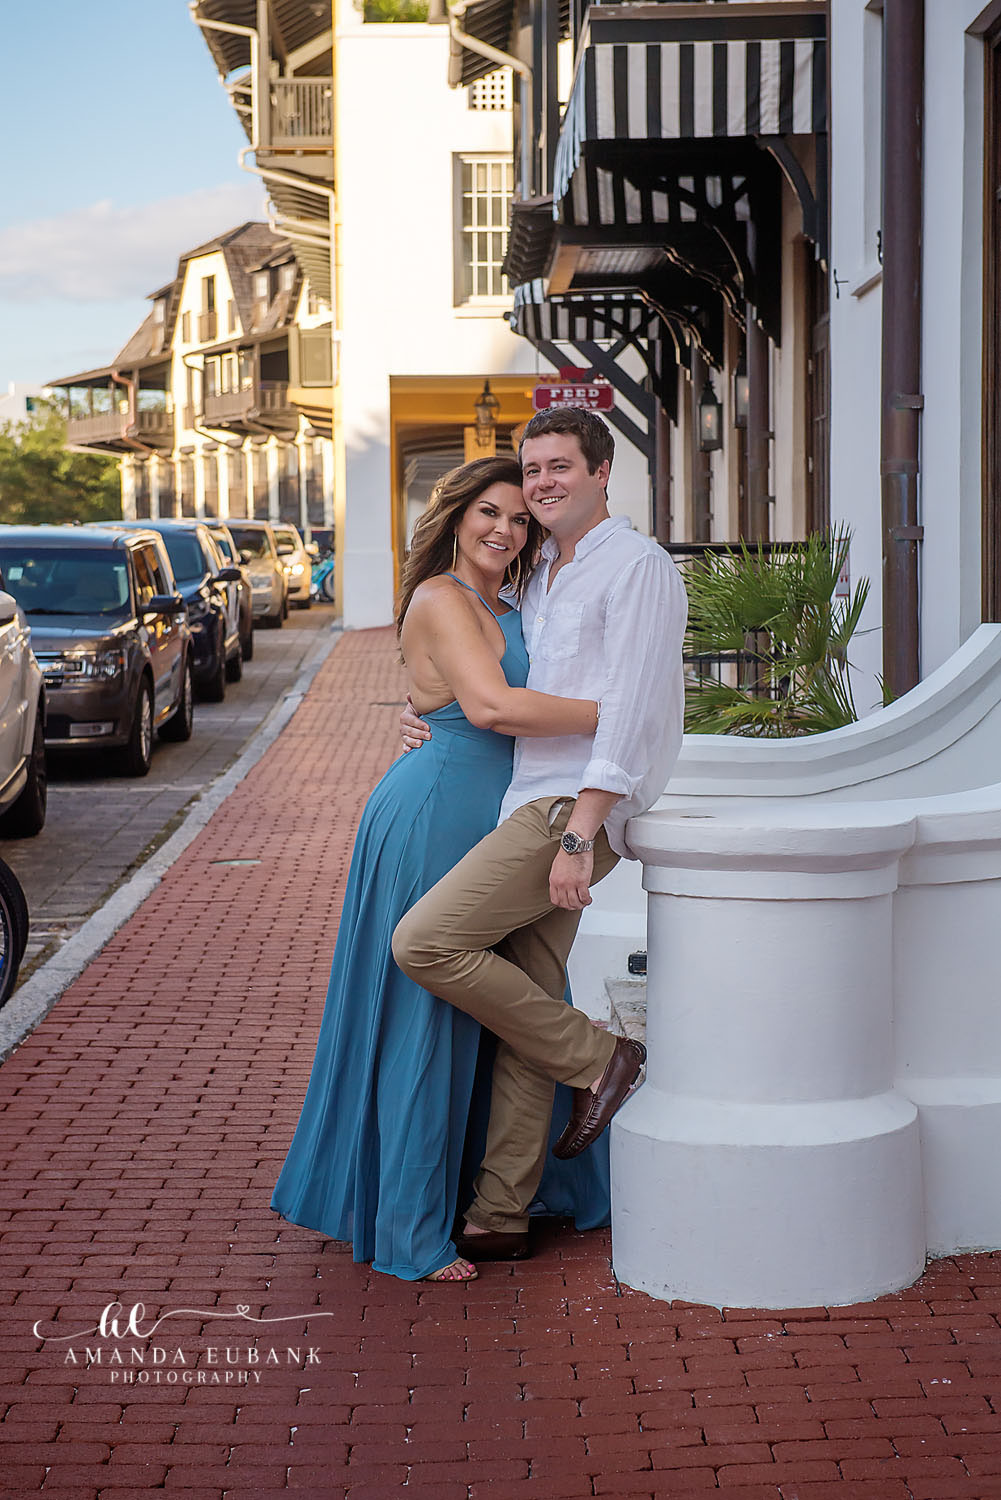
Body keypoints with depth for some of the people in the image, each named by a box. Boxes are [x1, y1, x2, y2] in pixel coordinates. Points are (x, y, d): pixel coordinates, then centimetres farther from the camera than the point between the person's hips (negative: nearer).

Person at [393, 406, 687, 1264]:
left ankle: (597, 1059, -5)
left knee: (425, 943, -17)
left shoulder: (637, 566, -7)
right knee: (524, 1011, 6)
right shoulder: (541, 577, 20)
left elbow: (627, 713, -15)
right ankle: (499, 1216, 10)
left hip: (572, 809, -8)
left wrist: (579, 835, -21)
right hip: (530, 808, 8)